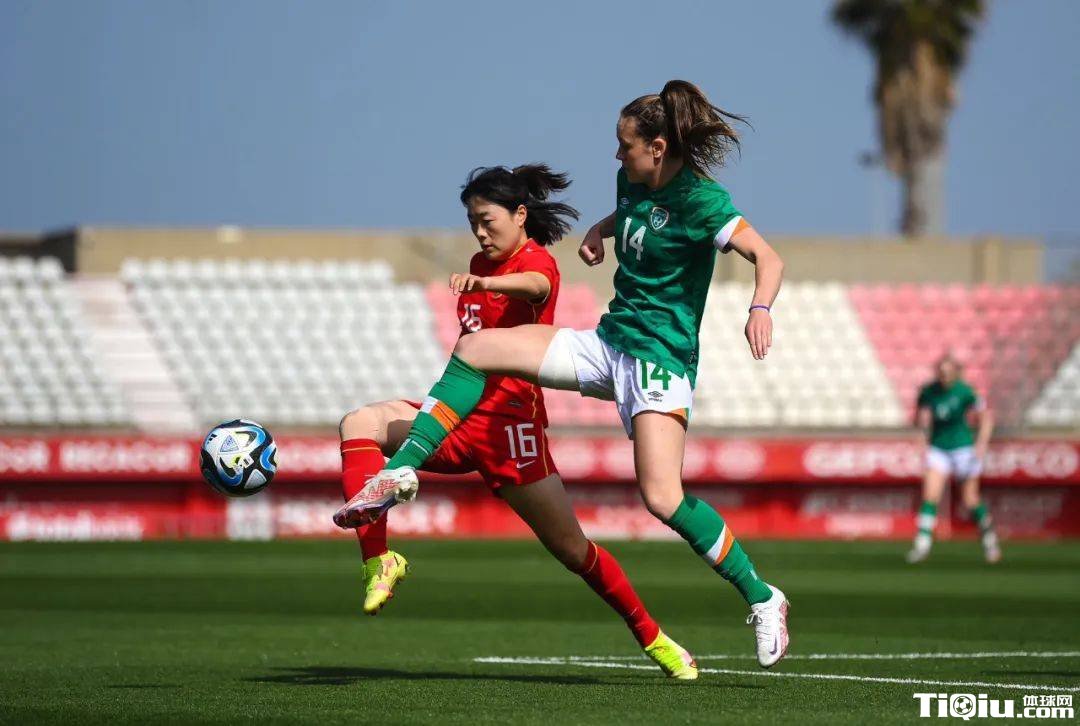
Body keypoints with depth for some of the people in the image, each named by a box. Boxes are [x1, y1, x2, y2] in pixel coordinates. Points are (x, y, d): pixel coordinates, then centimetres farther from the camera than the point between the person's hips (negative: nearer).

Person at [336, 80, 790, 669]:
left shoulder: (699, 200, -15)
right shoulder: (633, 184, 8)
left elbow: (767, 257, -23)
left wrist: (760, 309, -42)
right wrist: (602, 230, 14)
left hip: (661, 358, -8)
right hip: (607, 343, 8)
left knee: (663, 498, -22)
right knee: (475, 348, -4)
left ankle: (762, 600, -6)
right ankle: (402, 471, -3)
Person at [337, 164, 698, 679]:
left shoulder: (535, 260, -8)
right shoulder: (481, 265, 17)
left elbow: (535, 285, -36)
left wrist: (485, 285, -56)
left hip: (509, 422, -7)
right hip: (460, 419, 7)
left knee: (572, 550, -2)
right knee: (359, 424, -19)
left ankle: (653, 639, 18)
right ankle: (378, 560, -29)